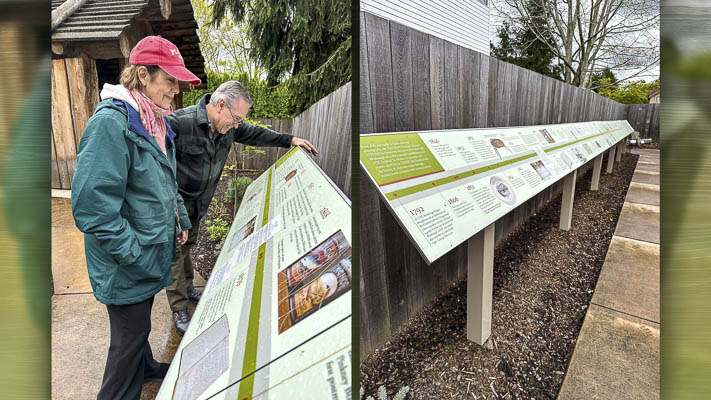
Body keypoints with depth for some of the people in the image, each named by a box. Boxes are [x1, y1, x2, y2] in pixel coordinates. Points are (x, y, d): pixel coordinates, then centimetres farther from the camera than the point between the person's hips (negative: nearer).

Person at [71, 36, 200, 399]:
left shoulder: (157, 122, 7)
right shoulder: (110, 122, -23)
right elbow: (91, 206, -27)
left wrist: (181, 220, 12)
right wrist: (134, 254, -22)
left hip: (152, 253, 9)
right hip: (127, 263, -8)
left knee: (139, 320, 28)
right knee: (130, 334, 9)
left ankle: (144, 366, 50)